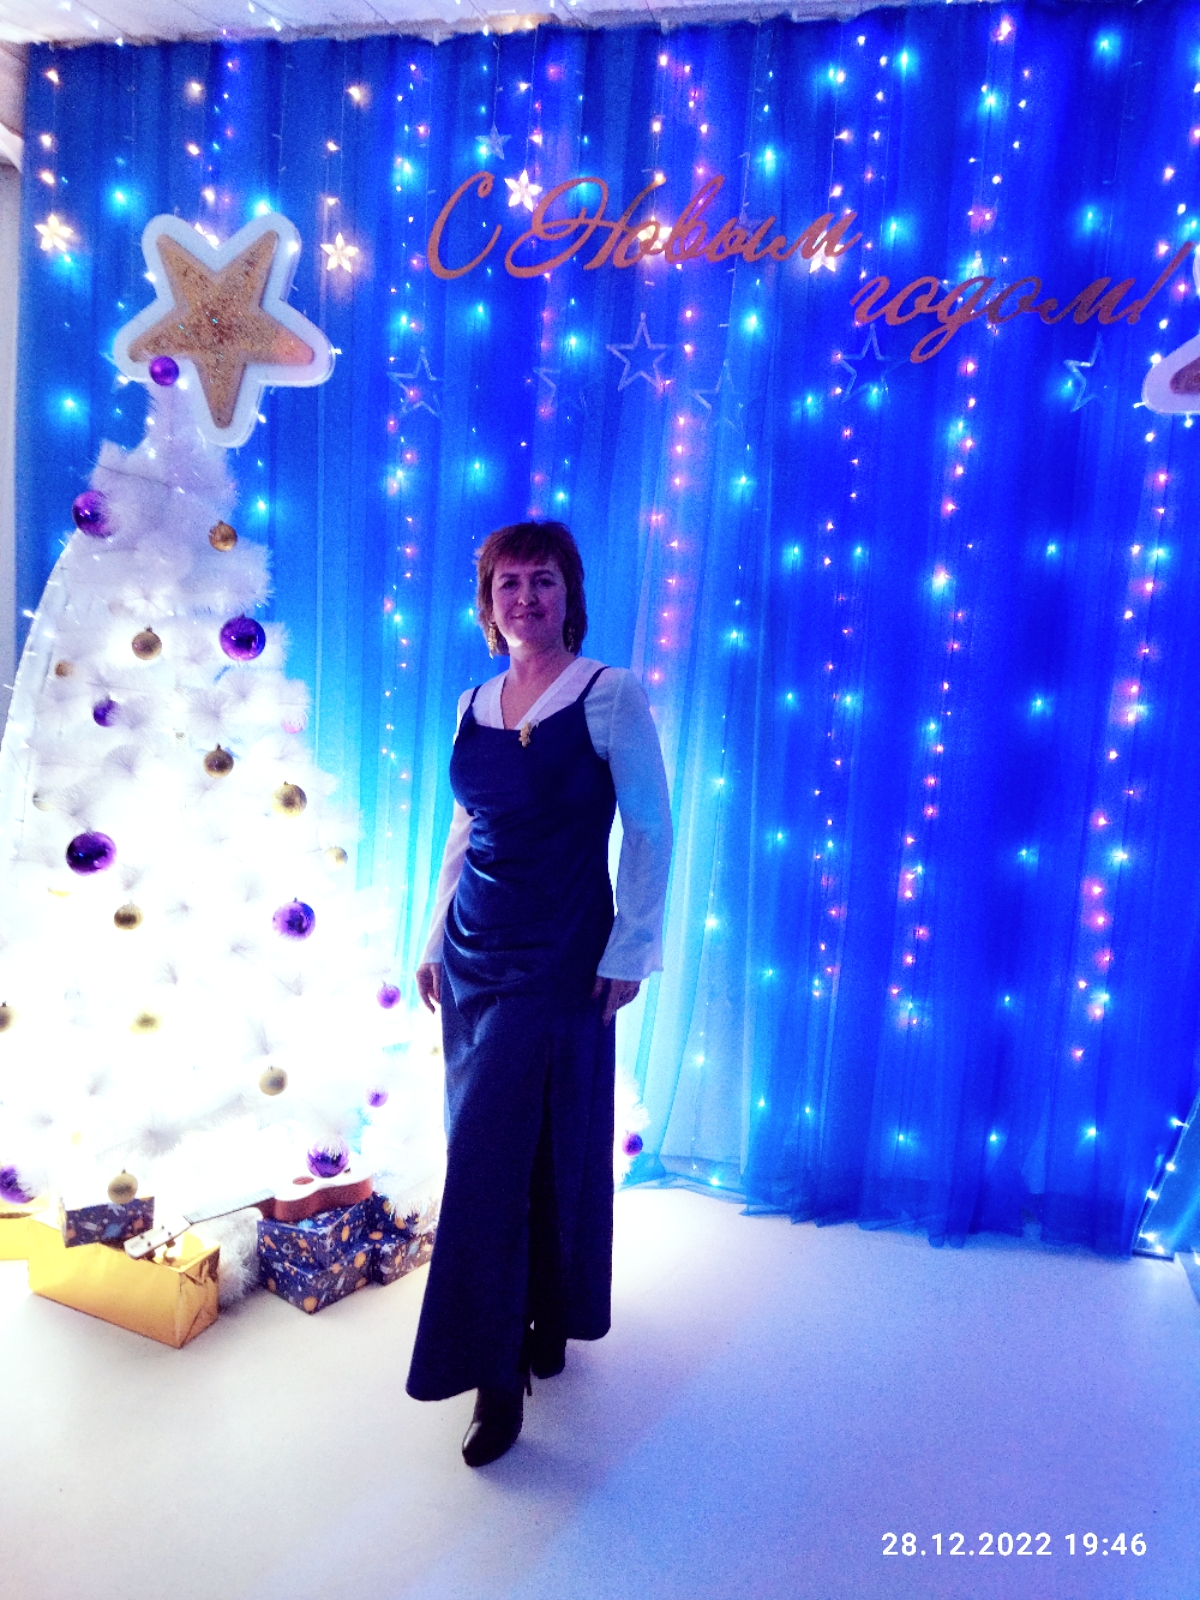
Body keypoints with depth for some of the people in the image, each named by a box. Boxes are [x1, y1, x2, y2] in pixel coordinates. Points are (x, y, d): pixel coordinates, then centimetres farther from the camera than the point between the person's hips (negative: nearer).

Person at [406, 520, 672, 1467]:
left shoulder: (610, 695, -7)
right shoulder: (473, 704, 10)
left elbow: (651, 829, -7)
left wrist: (630, 951, -9)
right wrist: (435, 941, 15)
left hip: (559, 960, -6)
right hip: (474, 953, 6)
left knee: (488, 1153, -5)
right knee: (493, 1146, 13)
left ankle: (499, 1373, 14)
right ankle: (537, 1326, 35)